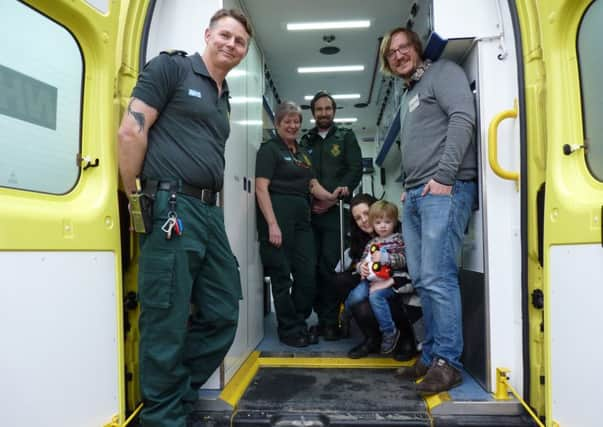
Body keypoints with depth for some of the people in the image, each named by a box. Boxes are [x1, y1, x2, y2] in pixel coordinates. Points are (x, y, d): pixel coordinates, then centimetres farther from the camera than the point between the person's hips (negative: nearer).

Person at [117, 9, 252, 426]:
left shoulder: (224, 97, 23)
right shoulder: (171, 67, 1)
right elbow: (131, 130, -8)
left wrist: (212, 206, 17)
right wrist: (136, 199, -8)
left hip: (210, 212, 8)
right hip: (170, 208, -8)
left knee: (223, 315, 11)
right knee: (167, 323, 0)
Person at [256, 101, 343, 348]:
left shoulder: (302, 153, 21)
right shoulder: (269, 149, -1)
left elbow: (313, 185, 19)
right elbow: (261, 188, -11)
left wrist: (330, 196, -3)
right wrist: (272, 225, -19)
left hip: (302, 218, 7)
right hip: (278, 216, -7)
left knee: (308, 274, 6)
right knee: (282, 275, 1)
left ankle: (299, 325, 22)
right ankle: (289, 330, 15)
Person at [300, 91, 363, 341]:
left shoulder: (346, 137, 13)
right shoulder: (305, 141, 18)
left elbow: (355, 169, 1)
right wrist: (309, 202, -4)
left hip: (335, 211, -2)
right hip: (311, 212, 3)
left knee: (329, 266, -8)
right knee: (314, 266, 1)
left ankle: (331, 321, 2)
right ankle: (323, 318, 11)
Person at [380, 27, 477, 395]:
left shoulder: (443, 72, 5)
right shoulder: (408, 97, 28)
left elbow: (463, 118, -12)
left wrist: (444, 177, -17)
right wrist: (408, 186, 15)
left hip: (444, 190, -8)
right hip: (414, 195, 8)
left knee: (437, 277, -13)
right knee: (422, 280, 7)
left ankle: (448, 362, -4)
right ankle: (432, 355, 15)